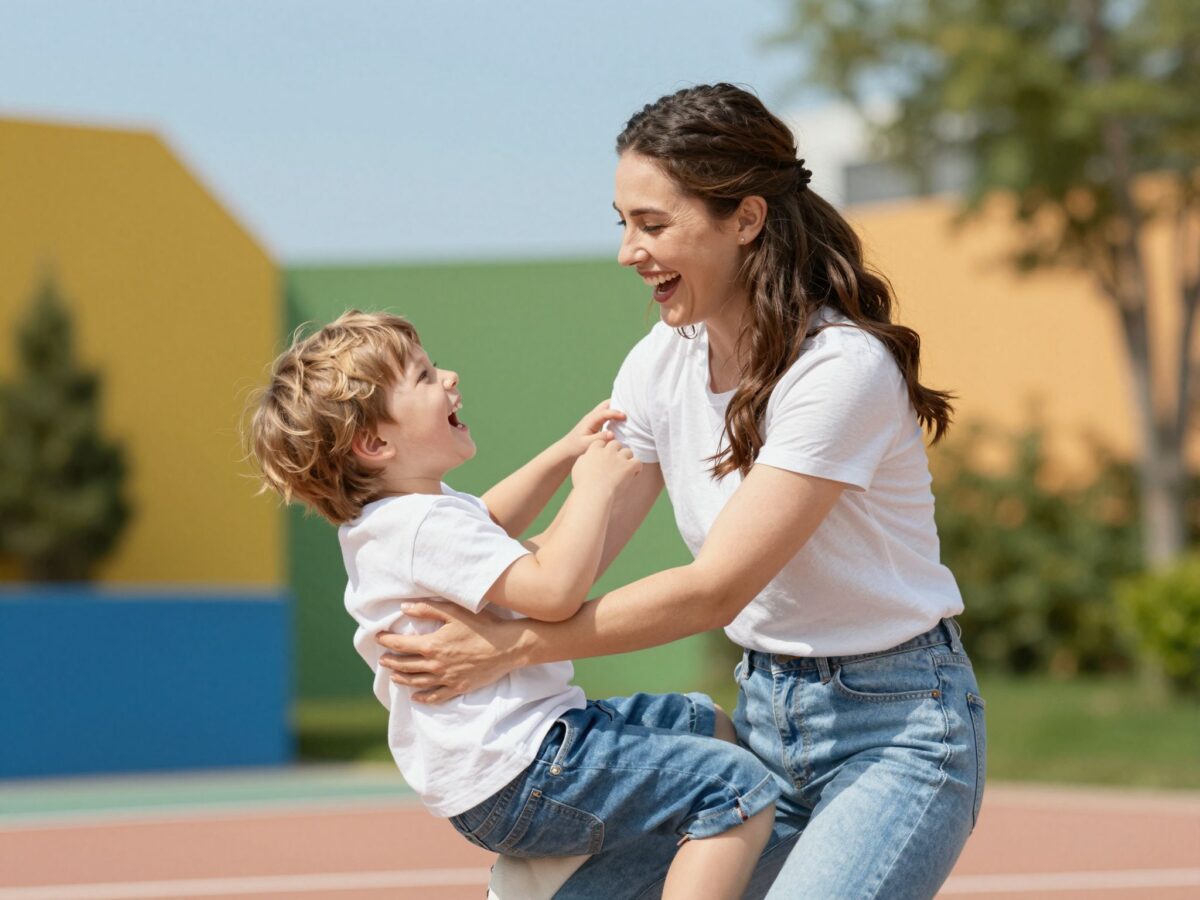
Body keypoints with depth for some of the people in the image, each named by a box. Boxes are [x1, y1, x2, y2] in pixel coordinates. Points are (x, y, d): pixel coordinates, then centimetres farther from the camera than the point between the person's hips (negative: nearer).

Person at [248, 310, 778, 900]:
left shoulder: (387, 517, 13)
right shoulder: (427, 529, -23)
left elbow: (487, 522, 35)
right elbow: (555, 591, -33)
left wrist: (565, 454, 25)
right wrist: (594, 485, -20)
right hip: (517, 778, -11)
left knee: (710, 726, 24)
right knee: (742, 790, -20)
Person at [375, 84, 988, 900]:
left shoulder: (842, 367, -22)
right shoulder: (663, 364, 2)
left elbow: (714, 590, -24)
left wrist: (510, 649, -22)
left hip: (899, 730, -6)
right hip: (763, 716, 7)